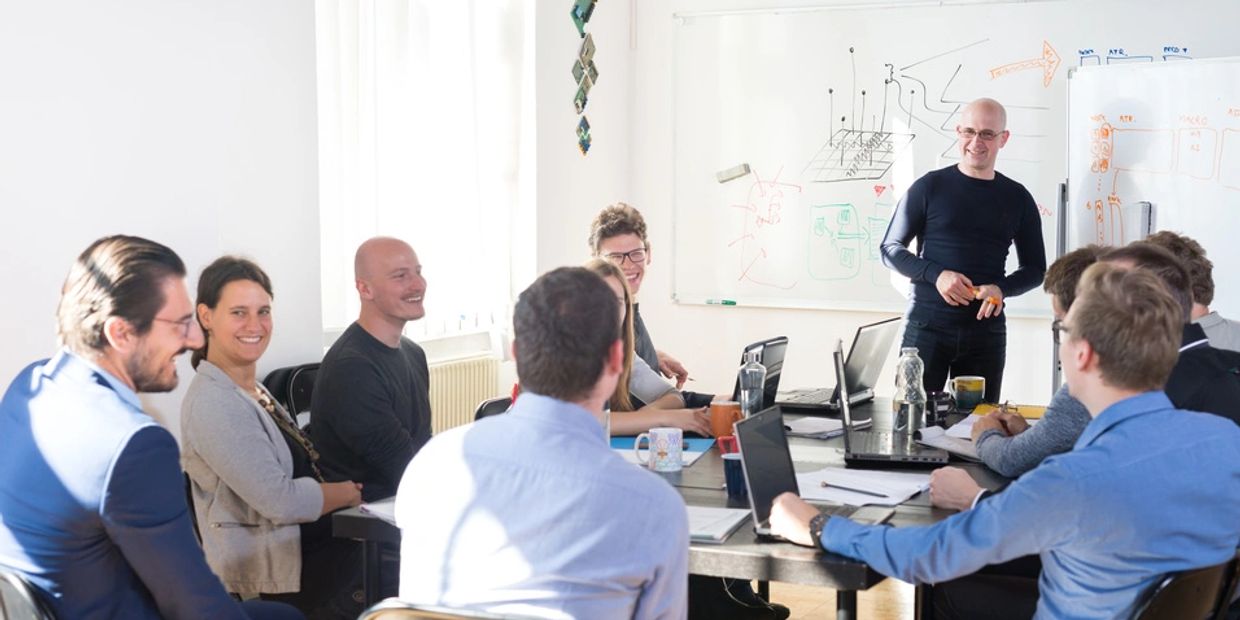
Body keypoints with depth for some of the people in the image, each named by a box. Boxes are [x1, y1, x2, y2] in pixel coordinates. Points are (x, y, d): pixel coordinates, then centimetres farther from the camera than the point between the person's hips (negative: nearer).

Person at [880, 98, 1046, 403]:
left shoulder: (1017, 198, 9)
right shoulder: (930, 187, 3)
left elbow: (1035, 268, 13)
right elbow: (890, 249, 3)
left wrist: (1001, 288, -8)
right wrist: (936, 275, -13)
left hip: (987, 330, 2)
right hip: (926, 326, -2)